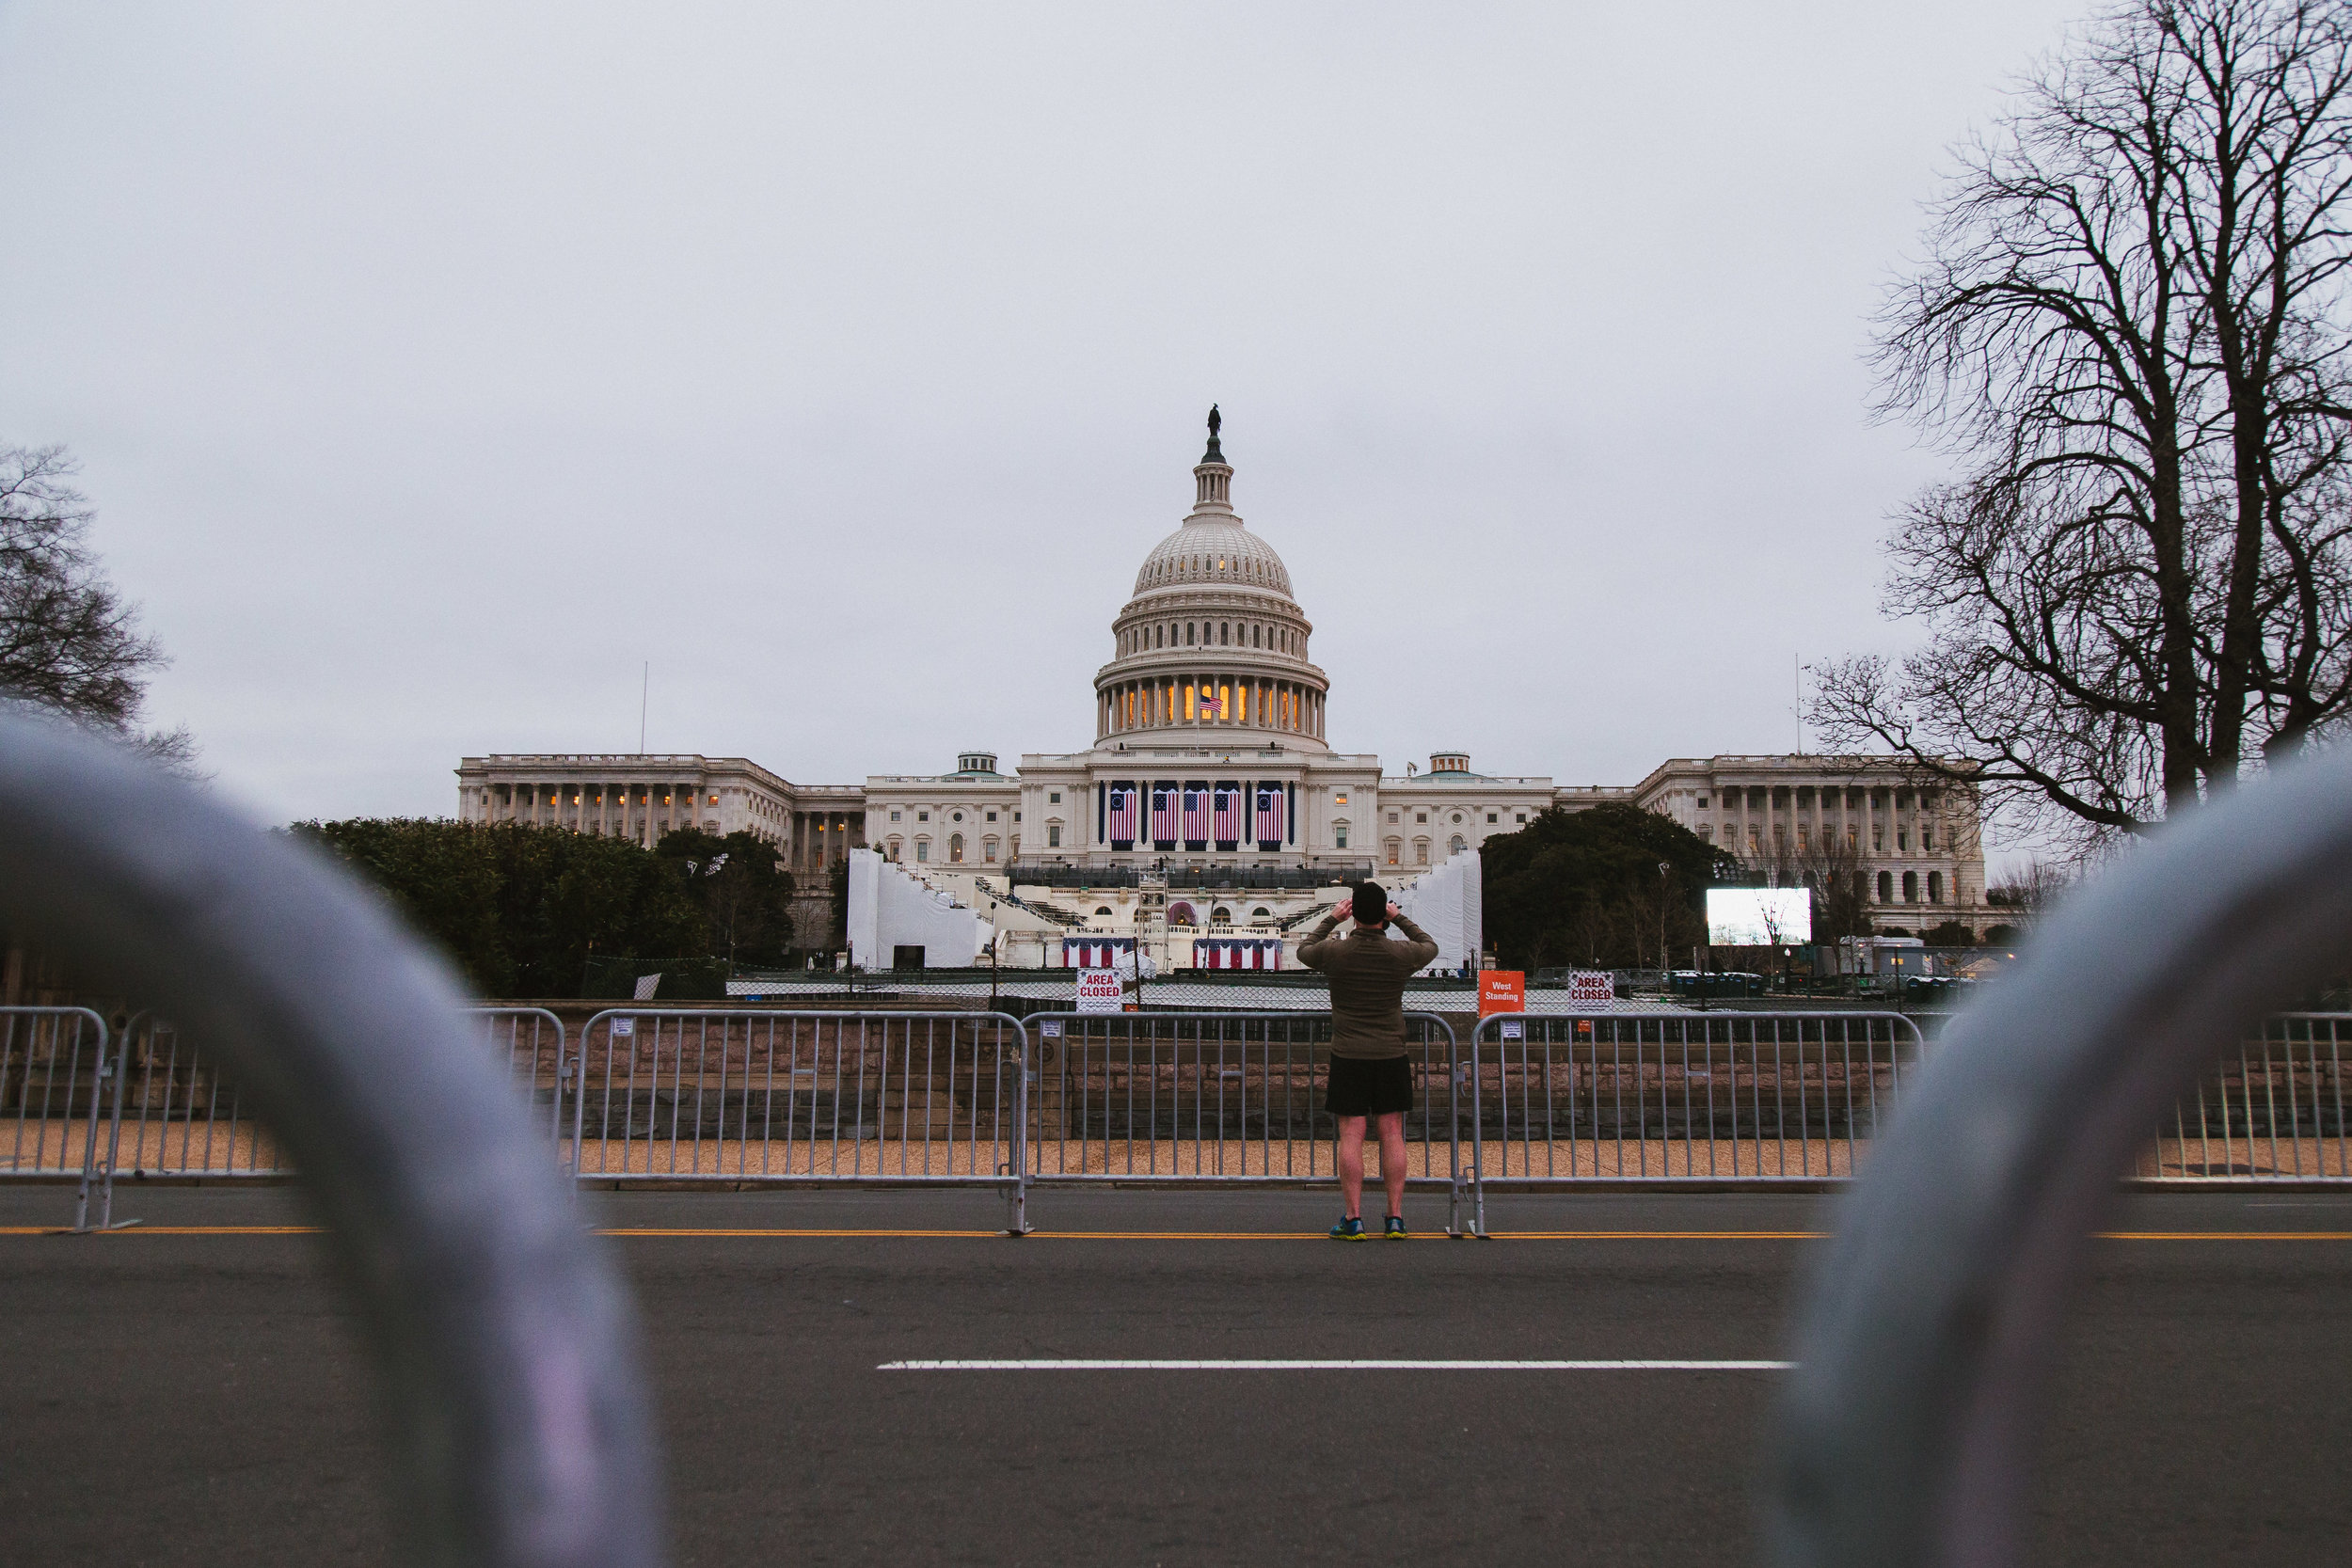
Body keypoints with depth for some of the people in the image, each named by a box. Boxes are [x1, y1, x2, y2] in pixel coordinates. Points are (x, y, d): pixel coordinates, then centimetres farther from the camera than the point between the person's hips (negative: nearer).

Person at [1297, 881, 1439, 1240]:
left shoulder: (1334, 951, -7)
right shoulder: (1402, 954, -5)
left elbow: (1304, 951, 16)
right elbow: (1430, 946, 19)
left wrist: (1331, 919, 22)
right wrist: (1400, 918, 25)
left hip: (1348, 1056, -1)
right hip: (1391, 1054, 1)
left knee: (1351, 1136, 0)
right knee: (1392, 1135, 6)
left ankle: (1354, 1219, 1)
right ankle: (1396, 1217, 8)